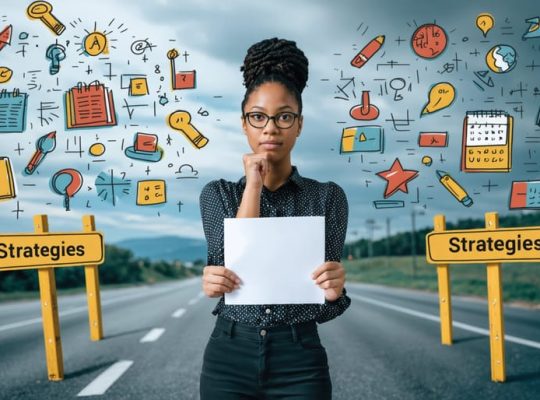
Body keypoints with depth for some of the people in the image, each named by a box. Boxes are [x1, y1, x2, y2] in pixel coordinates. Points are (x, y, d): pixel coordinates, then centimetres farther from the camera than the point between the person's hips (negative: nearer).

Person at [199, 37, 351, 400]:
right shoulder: (218, 194, 3)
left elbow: (324, 308, -3)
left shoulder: (328, 196, 1)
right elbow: (236, 265, -13)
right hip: (229, 359, 1)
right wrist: (254, 184, -11)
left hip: (299, 362, 0)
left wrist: (334, 290, -25)